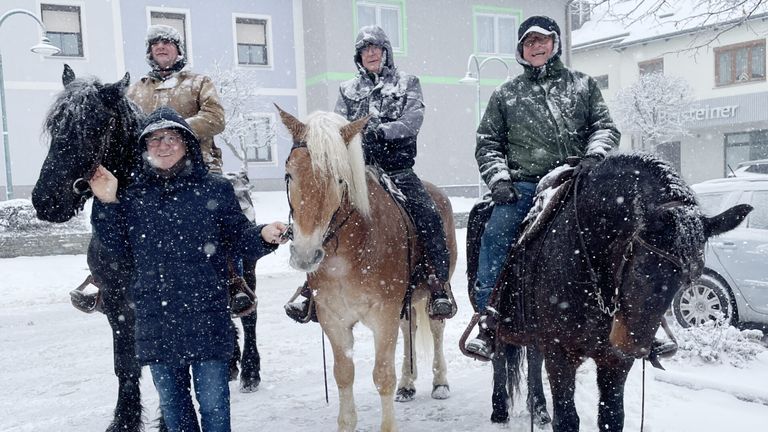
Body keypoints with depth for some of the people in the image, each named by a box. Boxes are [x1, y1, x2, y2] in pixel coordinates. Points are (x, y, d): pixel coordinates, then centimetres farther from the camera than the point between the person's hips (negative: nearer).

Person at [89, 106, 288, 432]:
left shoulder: (215, 190, 0)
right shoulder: (132, 196, 7)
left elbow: (239, 239, 1)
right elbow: (119, 246, 9)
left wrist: (264, 236, -20)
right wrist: (107, 204, -2)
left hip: (207, 315, -3)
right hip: (155, 318, 3)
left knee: (213, 403, 5)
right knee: (171, 402, 18)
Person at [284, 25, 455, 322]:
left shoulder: (407, 83, 11)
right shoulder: (348, 90, 17)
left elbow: (413, 120, -5)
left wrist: (381, 131, -22)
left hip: (398, 172, -2)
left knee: (428, 216, -23)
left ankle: (440, 284, -12)